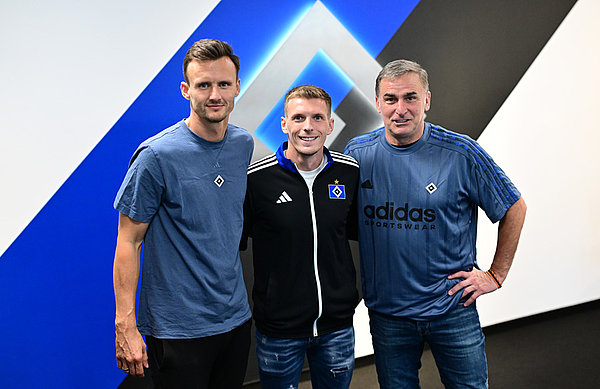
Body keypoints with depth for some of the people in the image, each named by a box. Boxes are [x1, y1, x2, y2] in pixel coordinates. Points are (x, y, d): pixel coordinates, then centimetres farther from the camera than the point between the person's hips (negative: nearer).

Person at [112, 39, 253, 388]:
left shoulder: (244, 144, 1)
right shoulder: (157, 156, -16)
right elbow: (129, 242, -11)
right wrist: (126, 325, -14)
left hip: (236, 317, 6)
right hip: (178, 329, -5)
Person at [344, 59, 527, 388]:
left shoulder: (461, 153, -11)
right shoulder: (357, 153, -5)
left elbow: (514, 208, 1)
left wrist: (496, 275, 0)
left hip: (453, 307, -1)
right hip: (385, 310, 2)